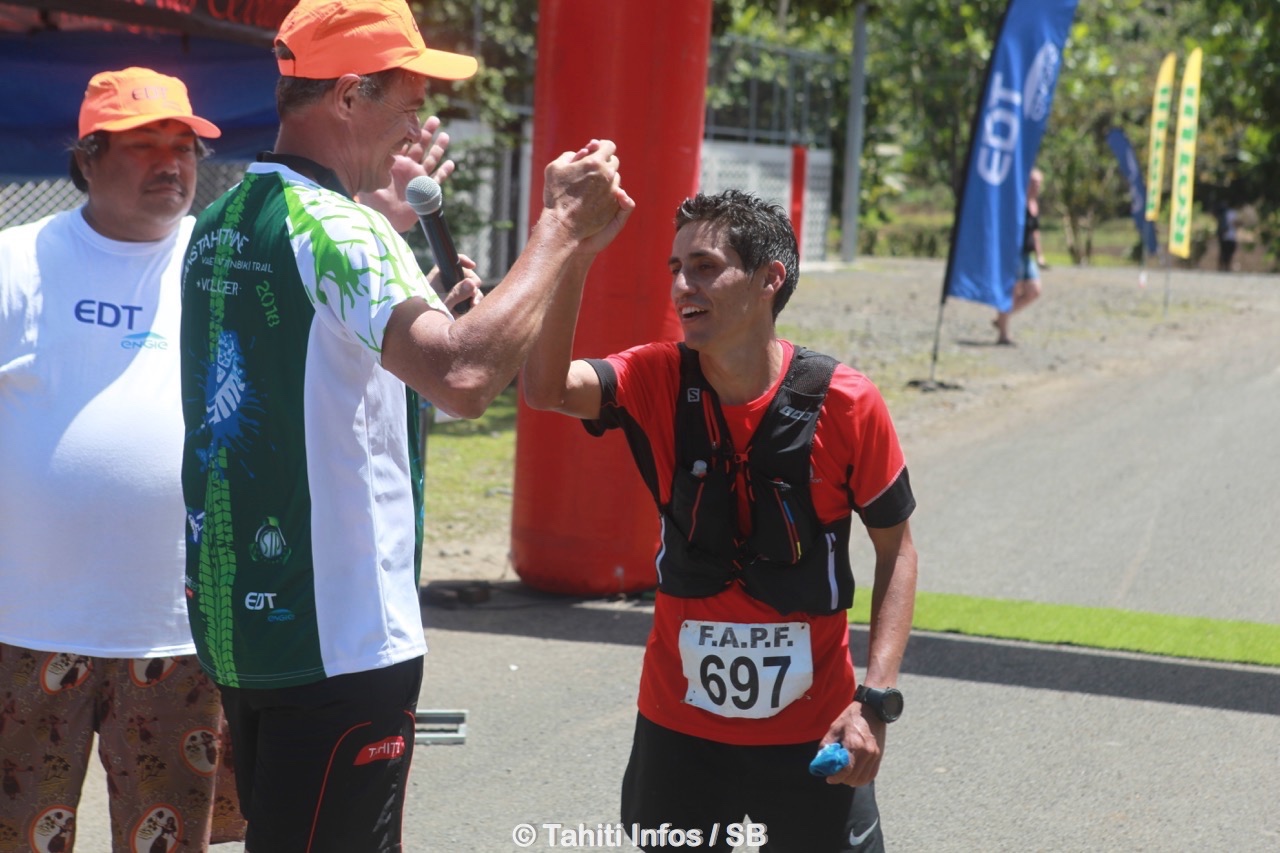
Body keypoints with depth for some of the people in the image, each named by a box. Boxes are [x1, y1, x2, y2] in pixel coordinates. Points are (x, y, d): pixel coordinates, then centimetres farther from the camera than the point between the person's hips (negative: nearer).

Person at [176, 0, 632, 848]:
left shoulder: (220, 226, 12)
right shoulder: (333, 226, -17)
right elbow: (465, 376, -32)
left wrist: (444, 312, 17)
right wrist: (561, 226, -22)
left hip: (233, 618, 9)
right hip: (337, 638, -9)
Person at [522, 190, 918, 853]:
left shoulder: (846, 404, -13)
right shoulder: (657, 382, -8)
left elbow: (896, 549, -4)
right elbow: (545, 387, -26)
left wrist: (875, 701, -12)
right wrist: (574, 255, -37)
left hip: (811, 731, -2)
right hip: (679, 726, 2)